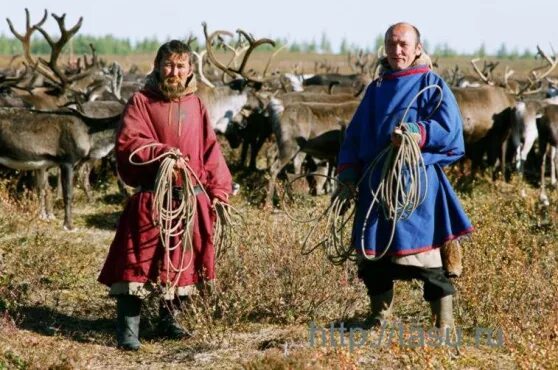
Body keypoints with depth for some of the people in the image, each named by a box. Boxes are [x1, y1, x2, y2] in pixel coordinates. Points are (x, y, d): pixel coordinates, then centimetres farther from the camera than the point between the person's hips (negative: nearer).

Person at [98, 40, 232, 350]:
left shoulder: (195, 105, 10)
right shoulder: (142, 101, -1)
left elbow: (211, 150, 10)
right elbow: (127, 142, -12)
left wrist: (219, 190, 1)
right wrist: (163, 153, -26)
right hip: (151, 197, -4)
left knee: (181, 260, 11)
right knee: (140, 261, -9)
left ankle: (169, 320, 26)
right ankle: (128, 331, -8)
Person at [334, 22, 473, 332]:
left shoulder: (431, 85, 2)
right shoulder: (376, 89, 17)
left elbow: (448, 126, -12)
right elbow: (355, 135, 19)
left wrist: (417, 134, -28)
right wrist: (347, 174, 8)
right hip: (376, 183, 5)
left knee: (422, 250, -9)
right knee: (371, 252, 7)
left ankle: (444, 319, -1)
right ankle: (379, 314, 23)